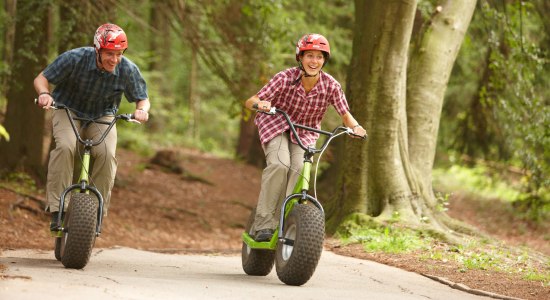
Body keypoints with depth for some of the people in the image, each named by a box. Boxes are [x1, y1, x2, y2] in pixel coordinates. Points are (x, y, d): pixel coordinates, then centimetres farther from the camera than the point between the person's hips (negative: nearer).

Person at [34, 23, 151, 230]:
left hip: (102, 117, 2)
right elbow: (41, 78, -15)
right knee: (65, 147, -31)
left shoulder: (128, 70, -20)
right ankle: (56, 208, -25)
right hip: (68, 110, -1)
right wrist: (44, 93, -38)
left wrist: (141, 110, -30)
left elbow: (142, 99, -6)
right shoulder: (75, 58, -25)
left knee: (107, 153, -26)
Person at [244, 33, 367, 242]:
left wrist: (355, 127, -26)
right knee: (280, 165, -28)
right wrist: (259, 104, -46)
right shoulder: (285, 78, -24)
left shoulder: (331, 86, -18)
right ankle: (263, 223, -23)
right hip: (276, 125, -2)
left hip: (304, 133, 2)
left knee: (299, 170, -23)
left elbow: (345, 114, -5)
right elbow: (249, 102, -23)